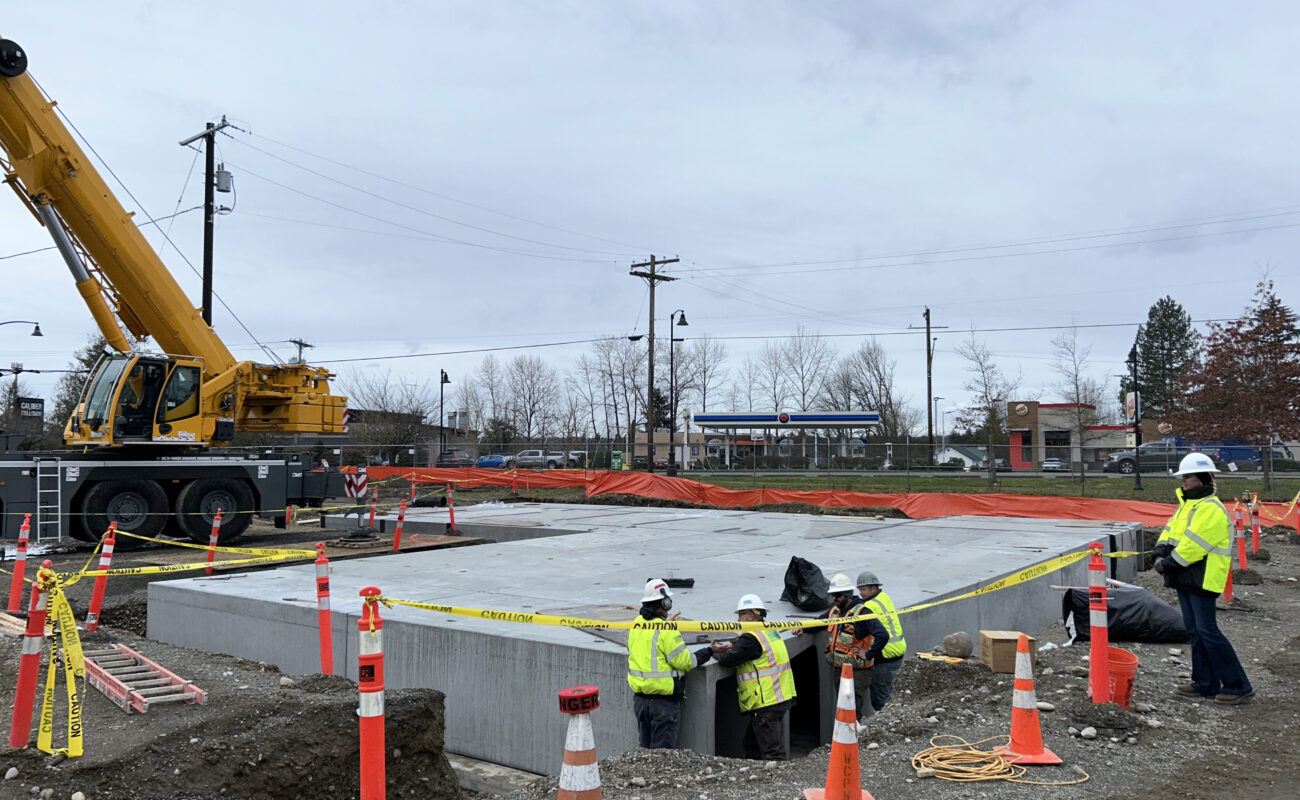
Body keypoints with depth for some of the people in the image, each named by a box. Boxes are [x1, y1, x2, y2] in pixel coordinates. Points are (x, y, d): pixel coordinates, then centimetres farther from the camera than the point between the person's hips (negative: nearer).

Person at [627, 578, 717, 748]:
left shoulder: (636, 626, 3)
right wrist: (709, 651, -6)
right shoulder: (666, 631, -19)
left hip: (639, 698, 7)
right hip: (664, 701, -7)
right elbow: (685, 662, -18)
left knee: (645, 748, 18)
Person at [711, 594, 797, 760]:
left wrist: (717, 652, 1)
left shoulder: (752, 638, -17)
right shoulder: (771, 631, 13)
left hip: (766, 704, -10)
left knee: (772, 752, -5)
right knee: (752, 745, 19)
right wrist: (732, 646, 6)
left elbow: (729, 660, -20)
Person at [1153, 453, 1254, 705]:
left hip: (1202, 579, -10)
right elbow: (1171, 530, 15)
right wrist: (1162, 549, -4)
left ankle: (1238, 685, 1)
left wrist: (1167, 563, -17)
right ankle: (1206, 683, 20)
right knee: (1194, 631, 12)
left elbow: (1193, 545, -23)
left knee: (1207, 631, -8)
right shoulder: (1187, 504, 15)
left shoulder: (1211, 509, -17)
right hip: (1185, 579, 10)